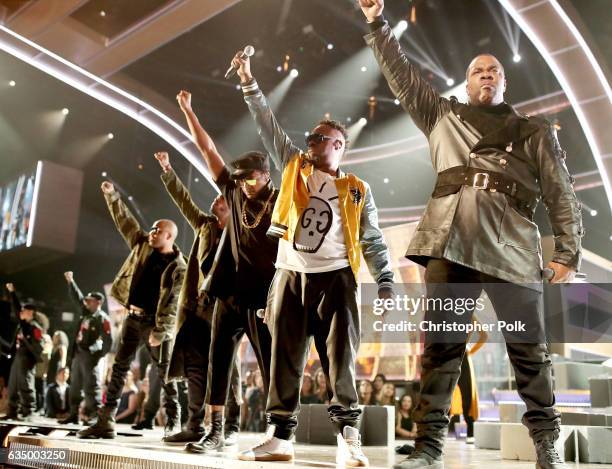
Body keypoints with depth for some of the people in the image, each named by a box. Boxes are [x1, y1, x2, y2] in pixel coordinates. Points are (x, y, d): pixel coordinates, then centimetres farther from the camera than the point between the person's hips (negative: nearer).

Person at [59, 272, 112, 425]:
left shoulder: (102, 318, -12)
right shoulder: (85, 312, 11)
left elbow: (108, 340, -14)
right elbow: (76, 297, 19)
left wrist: (99, 355, -12)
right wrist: (70, 281, 13)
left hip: (90, 356, -8)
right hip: (78, 354, 8)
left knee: (91, 387, -8)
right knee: (75, 386, 13)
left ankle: (95, 415, -6)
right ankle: (73, 414, 21)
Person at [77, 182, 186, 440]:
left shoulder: (178, 267, -11)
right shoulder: (142, 245, 7)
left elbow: (173, 303, -16)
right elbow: (125, 221, 14)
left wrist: (160, 331, -21)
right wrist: (112, 195, 9)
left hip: (155, 321, -5)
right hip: (133, 317, 6)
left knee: (165, 372, 3)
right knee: (119, 368, 3)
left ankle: (173, 422, 14)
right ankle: (105, 421, 6)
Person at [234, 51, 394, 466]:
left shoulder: (357, 190, 9)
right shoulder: (294, 168, 15)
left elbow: (373, 241, 8)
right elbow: (268, 125, 13)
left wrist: (386, 283, -2)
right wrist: (249, 83, 10)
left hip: (335, 277, -2)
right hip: (290, 276, 2)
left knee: (341, 357, -4)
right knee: (285, 358, 3)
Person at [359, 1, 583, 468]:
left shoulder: (535, 131, 19)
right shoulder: (443, 117, 23)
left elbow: (562, 195, 11)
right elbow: (402, 75, 22)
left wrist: (568, 252, 1)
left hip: (512, 246, 0)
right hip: (450, 244, 1)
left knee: (530, 349, 3)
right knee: (441, 345, -2)